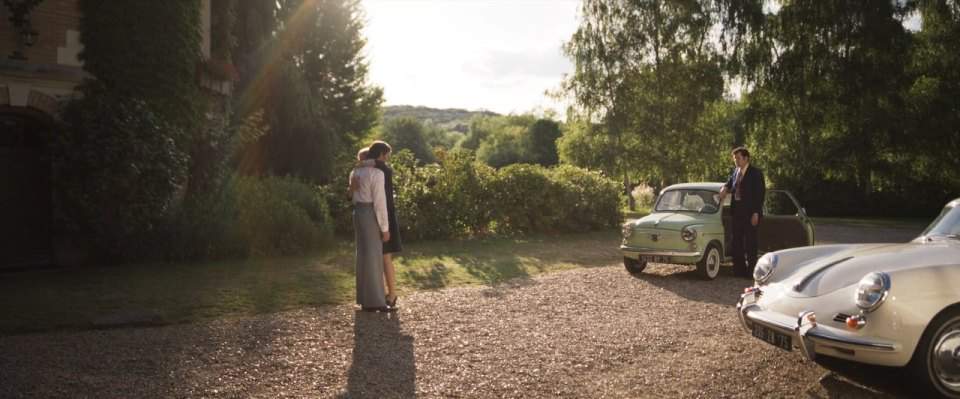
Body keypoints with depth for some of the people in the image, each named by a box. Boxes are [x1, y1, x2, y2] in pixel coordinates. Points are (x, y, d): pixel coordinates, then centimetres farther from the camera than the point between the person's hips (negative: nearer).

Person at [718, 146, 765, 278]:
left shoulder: (756, 173, -6)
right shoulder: (734, 172, 12)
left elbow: (760, 194, -8)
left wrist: (756, 213, -14)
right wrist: (725, 189, -8)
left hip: (750, 212, -6)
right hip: (737, 211, 6)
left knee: (750, 242, -2)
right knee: (736, 241, 8)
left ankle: (751, 270, 5)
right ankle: (739, 269, 17)